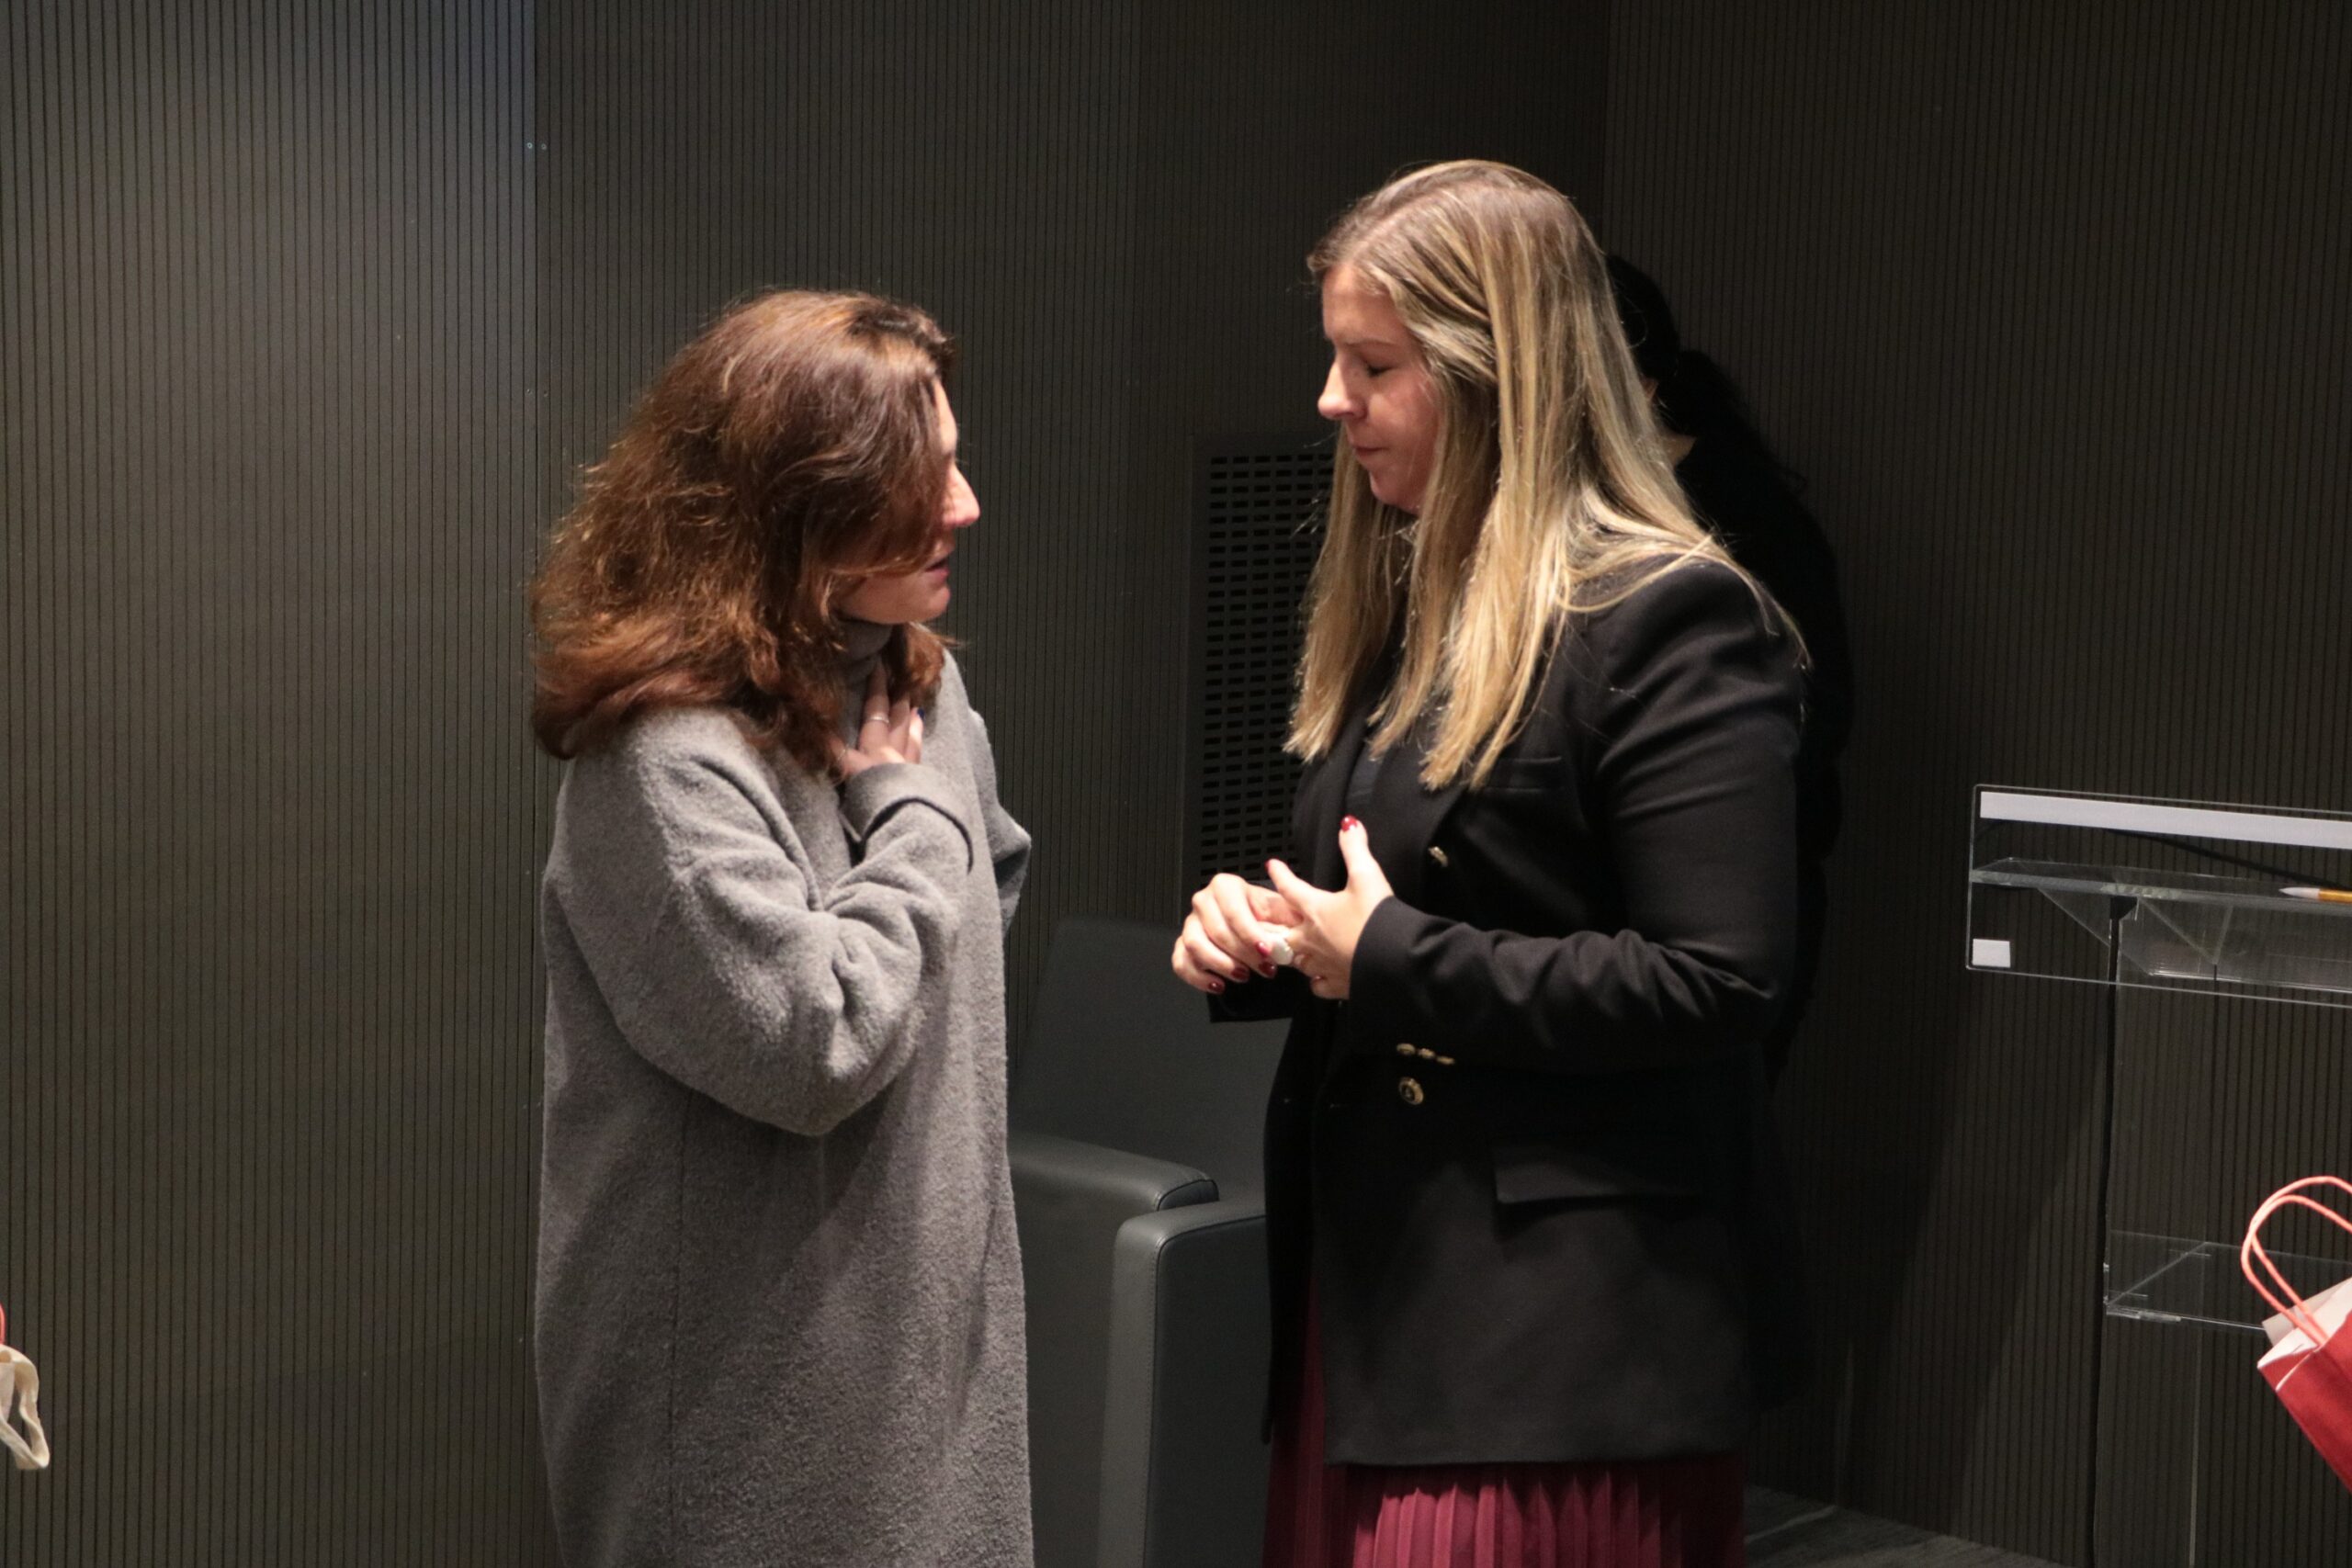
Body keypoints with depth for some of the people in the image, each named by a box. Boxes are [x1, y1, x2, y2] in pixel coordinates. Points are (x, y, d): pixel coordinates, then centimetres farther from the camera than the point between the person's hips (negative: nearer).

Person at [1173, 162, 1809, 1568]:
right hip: (1372, 1283, 8)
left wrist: (1393, 960, -17)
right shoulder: (1405, 610, 14)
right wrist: (1259, 943, 3)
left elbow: (1719, 980, -20)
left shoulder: (1668, 624, -13)